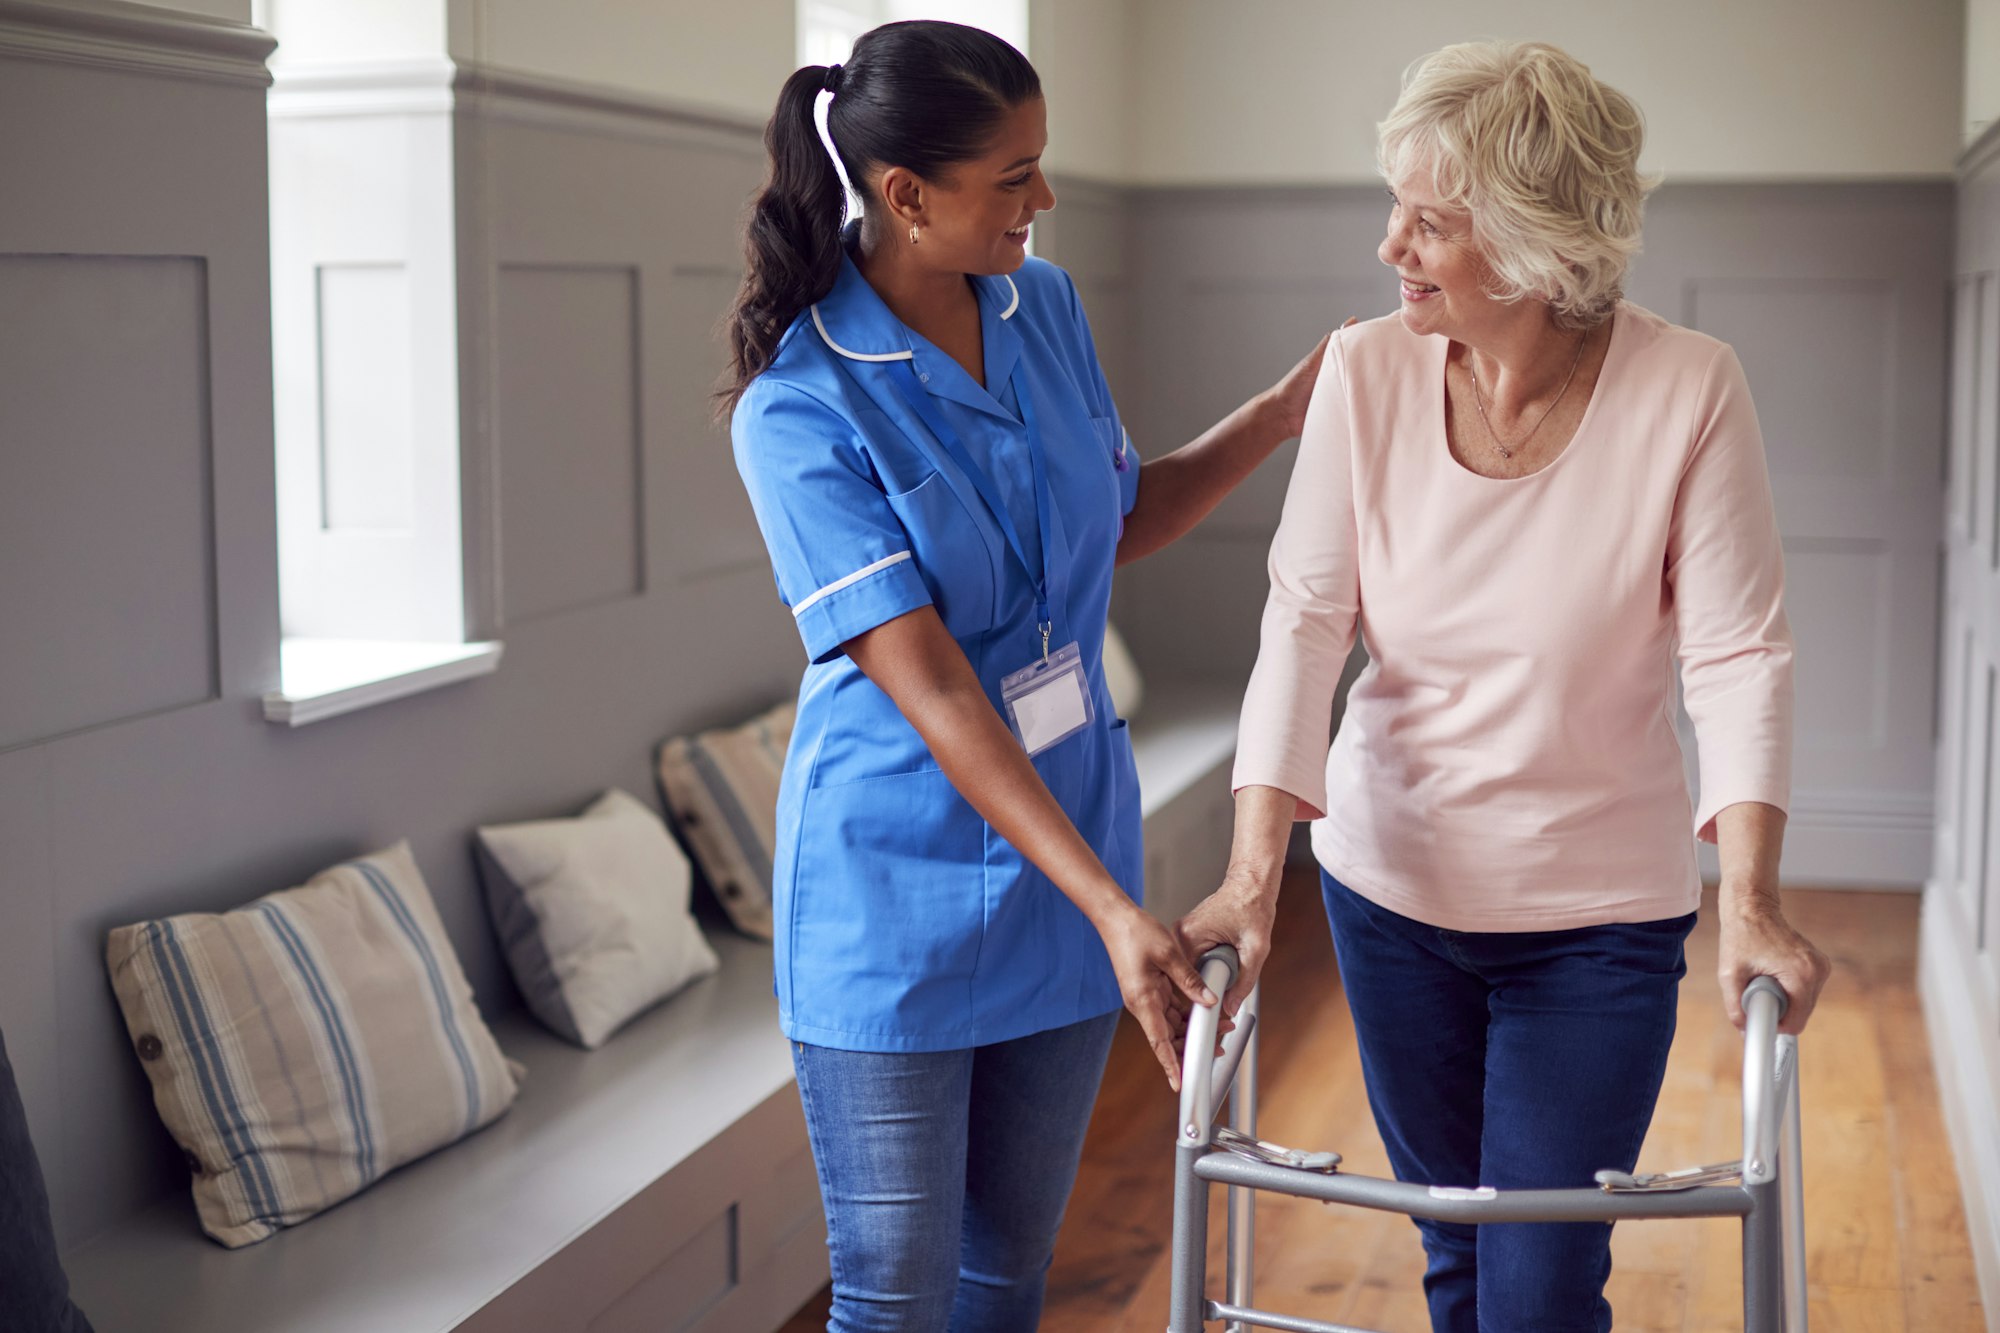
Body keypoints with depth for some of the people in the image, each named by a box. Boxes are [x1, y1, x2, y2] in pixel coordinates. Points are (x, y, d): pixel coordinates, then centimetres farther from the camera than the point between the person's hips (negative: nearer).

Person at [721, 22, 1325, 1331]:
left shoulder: (1045, 307, 0)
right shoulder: (798, 410, -19)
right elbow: (933, 694, -24)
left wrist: (1282, 415, 6)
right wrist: (1116, 910, -29)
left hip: (1071, 836, 6)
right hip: (898, 891, -5)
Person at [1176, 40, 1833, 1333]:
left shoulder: (1690, 390, -16)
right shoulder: (1366, 372, -10)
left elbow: (1739, 654, -15)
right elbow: (1307, 619, -12)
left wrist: (1751, 899, -25)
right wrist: (1254, 871, -20)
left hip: (1598, 915, -2)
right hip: (1392, 887, 3)